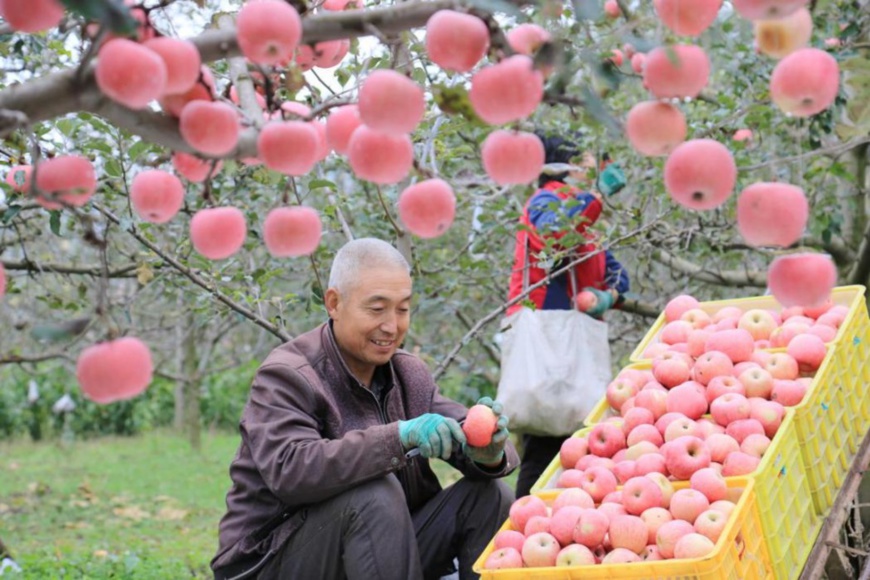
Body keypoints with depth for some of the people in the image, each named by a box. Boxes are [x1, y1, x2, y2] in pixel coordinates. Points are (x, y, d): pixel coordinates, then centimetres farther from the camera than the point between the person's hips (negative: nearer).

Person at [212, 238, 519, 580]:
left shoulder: (411, 374, 9)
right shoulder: (284, 377, -14)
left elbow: (461, 440, 0)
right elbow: (289, 470, -32)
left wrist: (489, 454, -26)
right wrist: (399, 436, -42)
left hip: (384, 548, 6)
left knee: (491, 495, -7)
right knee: (375, 494, -32)